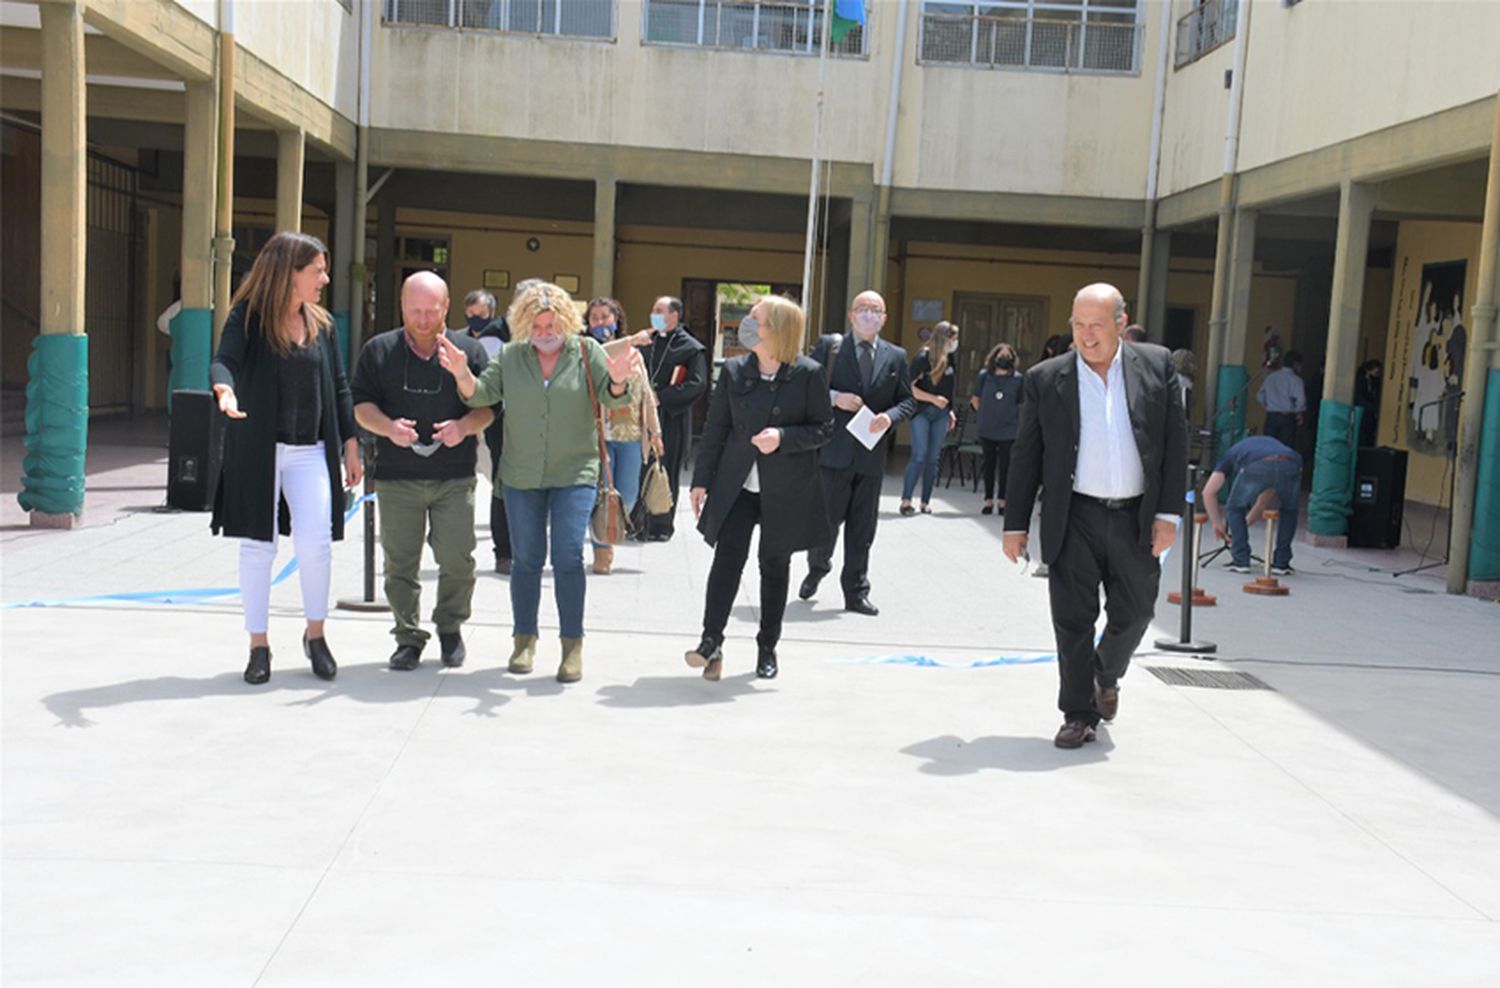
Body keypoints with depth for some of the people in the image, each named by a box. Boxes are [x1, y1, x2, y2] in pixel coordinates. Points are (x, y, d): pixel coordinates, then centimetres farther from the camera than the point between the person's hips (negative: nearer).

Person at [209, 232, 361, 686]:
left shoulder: (321, 324, 9)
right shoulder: (248, 317, -4)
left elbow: (339, 387, 13)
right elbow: (224, 360, -20)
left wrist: (350, 444, 10)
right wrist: (225, 389, -43)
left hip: (310, 452, 3)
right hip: (257, 449, -3)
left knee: (315, 540, -8)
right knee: (257, 545, 3)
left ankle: (315, 633, 13)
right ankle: (258, 645, 15)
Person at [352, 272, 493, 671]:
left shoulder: (469, 351, 6)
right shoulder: (379, 350, 8)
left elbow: (489, 407, 8)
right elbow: (360, 404, 6)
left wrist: (464, 427, -14)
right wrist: (388, 427, -14)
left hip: (455, 477, -1)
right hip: (397, 477, 1)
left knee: (457, 558, -3)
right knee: (400, 562, 3)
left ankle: (450, 627, 19)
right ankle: (409, 636, 16)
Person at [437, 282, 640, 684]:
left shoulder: (586, 351, 0)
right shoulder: (509, 356, 5)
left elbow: (613, 399, -7)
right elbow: (480, 395, 0)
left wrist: (618, 380, -30)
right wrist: (462, 374, -21)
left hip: (574, 474, -2)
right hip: (522, 476, 2)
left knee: (568, 558, -9)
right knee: (527, 559, 8)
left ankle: (573, 645, 1)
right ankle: (525, 639, 21)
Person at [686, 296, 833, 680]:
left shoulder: (808, 374, -6)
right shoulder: (733, 371, 2)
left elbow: (824, 428, -3)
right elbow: (716, 428, 7)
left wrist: (782, 438, -20)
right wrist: (702, 480, 4)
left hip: (786, 490, -1)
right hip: (736, 485, 1)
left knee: (775, 565, 10)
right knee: (728, 556, -13)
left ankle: (767, 647, 22)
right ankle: (711, 642, -13)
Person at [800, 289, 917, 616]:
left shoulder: (896, 356, 9)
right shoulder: (829, 348, 2)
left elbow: (908, 401, 10)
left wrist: (890, 416, -10)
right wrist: (835, 397, -15)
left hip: (872, 453, 2)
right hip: (835, 451, -2)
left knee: (863, 528, 6)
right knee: (828, 518, 2)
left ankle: (856, 593, 15)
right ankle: (817, 568, 31)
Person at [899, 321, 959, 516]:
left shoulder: (950, 358, 9)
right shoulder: (923, 357, -10)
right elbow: (910, 387, -13)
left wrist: (950, 411, 14)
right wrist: (934, 399, -18)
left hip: (940, 414, 6)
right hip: (921, 411, -6)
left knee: (933, 458, 5)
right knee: (919, 455, -12)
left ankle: (926, 502, 11)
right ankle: (906, 500, -7)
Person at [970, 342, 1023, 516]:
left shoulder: (1018, 378, 0)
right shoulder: (984, 375, 3)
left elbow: (1022, 404, 6)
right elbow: (975, 399, 12)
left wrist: (1016, 419, 1)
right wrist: (986, 415, 8)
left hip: (1008, 431, -2)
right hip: (987, 430, 2)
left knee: (1005, 466, -1)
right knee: (989, 464, 9)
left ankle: (1002, 501, 8)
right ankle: (988, 500, 17)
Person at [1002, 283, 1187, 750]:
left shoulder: (1157, 365, 2)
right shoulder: (1045, 379, 0)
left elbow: (1175, 442, 3)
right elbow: (1026, 457, 3)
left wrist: (1168, 513, -3)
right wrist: (1015, 524, 1)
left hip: (1137, 519, 1)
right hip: (1075, 519, -1)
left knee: (1133, 614, 12)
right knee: (1073, 620, 2)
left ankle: (1106, 675, 42)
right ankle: (1078, 714, 15)